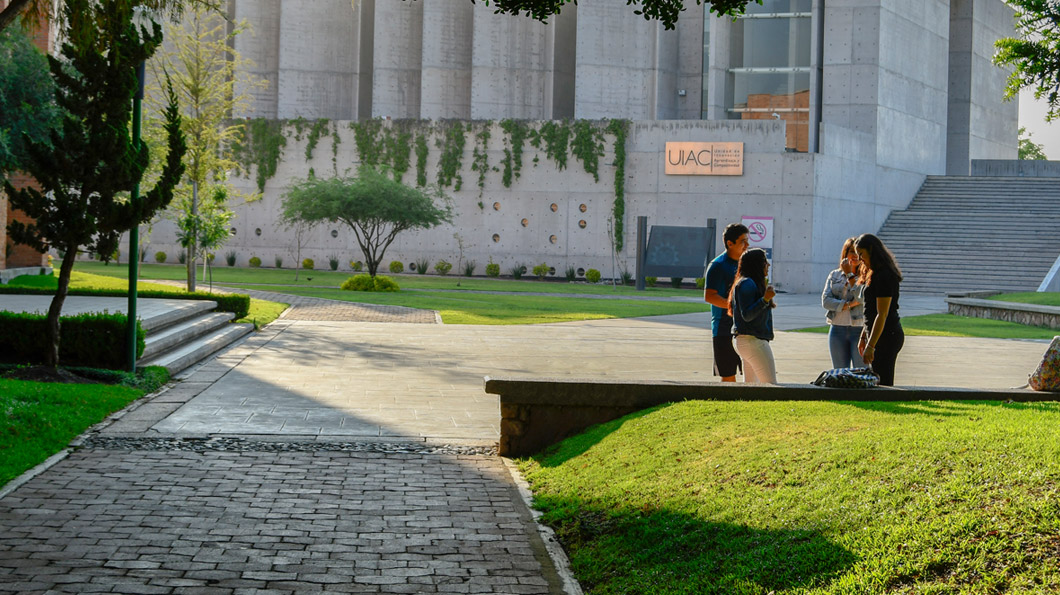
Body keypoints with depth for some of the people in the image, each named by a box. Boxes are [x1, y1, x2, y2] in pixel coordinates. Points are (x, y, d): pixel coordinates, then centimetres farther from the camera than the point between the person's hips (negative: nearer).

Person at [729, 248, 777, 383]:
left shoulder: (752, 283, 17)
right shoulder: (747, 284, -14)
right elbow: (747, 315, -21)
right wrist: (765, 299, -29)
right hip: (752, 340, -11)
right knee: (770, 385, -12)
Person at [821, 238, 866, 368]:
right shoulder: (834, 275, 10)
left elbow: (862, 298, -16)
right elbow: (825, 300, 0)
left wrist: (849, 274, -11)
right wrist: (849, 304, -12)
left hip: (859, 329, -3)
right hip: (838, 329, 3)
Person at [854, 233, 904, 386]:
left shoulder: (884, 276, -16)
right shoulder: (875, 274, 16)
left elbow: (882, 315, -20)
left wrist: (870, 346, -21)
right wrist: (863, 337, 23)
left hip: (886, 336, -10)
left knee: (882, 385, -10)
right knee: (880, 382, 9)